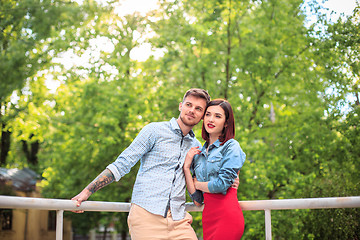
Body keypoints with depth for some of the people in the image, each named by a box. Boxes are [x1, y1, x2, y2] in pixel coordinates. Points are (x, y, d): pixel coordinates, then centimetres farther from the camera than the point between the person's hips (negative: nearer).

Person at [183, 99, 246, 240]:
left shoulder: (231, 146, -2)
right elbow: (196, 198, 8)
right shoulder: (199, 153, 15)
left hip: (226, 214, -6)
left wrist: (198, 184, 4)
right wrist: (186, 167, -2)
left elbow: (222, 183, -13)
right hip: (207, 215, 6)